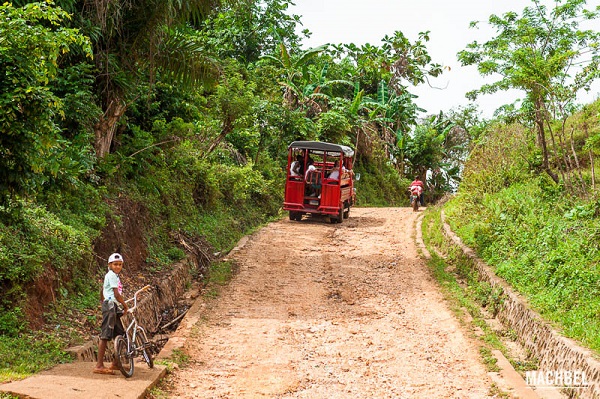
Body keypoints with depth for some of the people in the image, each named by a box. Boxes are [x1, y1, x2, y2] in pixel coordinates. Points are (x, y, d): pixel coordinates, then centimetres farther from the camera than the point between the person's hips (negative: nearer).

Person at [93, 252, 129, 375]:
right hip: (110, 306, -10)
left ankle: (115, 363, 18)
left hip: (113, 307, 10)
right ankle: (99, 366, -11)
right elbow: (116, 294, -16)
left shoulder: (113, 275, 20)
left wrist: (103, 302, 41)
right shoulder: (112, 275, -10)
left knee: (121, 335, 10)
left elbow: (102, 291, 31)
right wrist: (125, 306, -6)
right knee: (105, 336, -10)